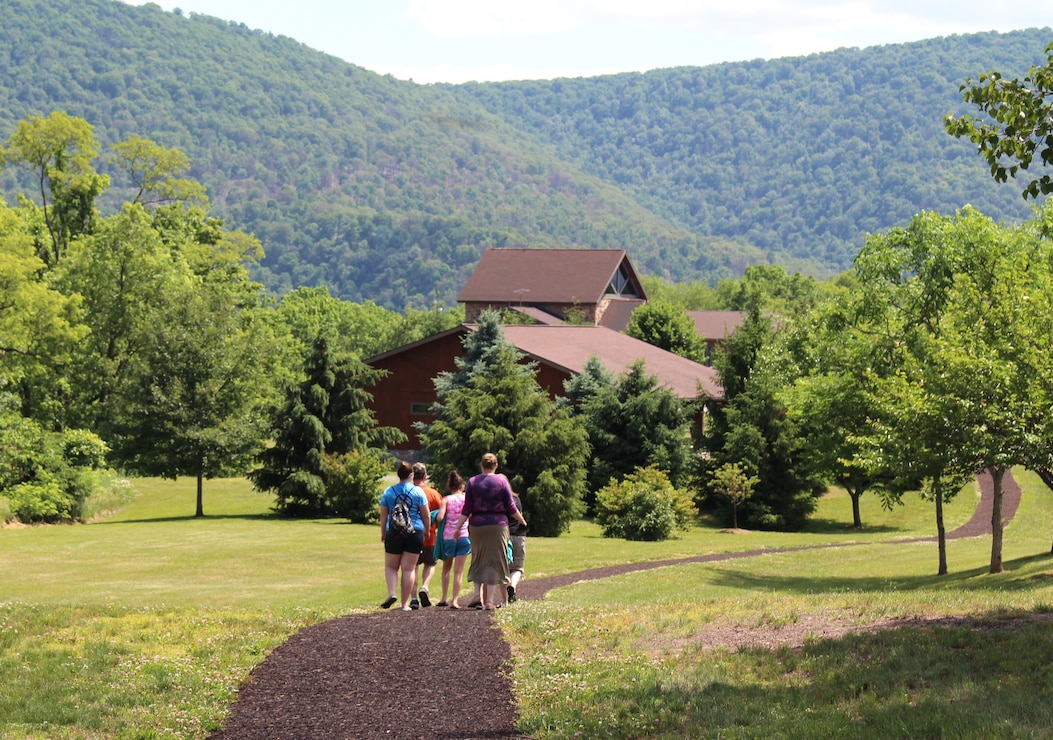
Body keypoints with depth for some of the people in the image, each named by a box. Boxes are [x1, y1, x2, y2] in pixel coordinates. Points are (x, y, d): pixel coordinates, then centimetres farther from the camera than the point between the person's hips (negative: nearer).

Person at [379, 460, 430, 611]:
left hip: (394, 533, 1)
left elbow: (383, 516, 4)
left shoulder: (388, 492, 2)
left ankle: (391, 593, -9)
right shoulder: (418, 492, -2)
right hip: (415, 533, 0)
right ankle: (405, 603, 3)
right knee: (409, 569, 3)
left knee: (391, 566, 14)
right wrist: (427, 531, 16)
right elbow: (426, 516, 1)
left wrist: (383, 534, 14)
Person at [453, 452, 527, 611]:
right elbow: (511, 508, 0)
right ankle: (489, 600, -4)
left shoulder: (472, 482, 3)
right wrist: (522, 520, 16)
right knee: (494, 562, 1)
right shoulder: (502, 481, -1)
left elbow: (467, 509, -1)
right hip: (498, 525, -2)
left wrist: (458, 527, 4)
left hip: (477, 526, 2)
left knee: (478, 562, 13)